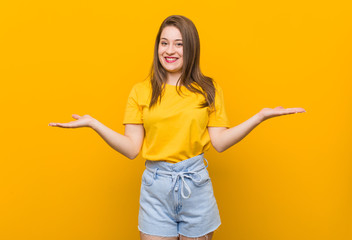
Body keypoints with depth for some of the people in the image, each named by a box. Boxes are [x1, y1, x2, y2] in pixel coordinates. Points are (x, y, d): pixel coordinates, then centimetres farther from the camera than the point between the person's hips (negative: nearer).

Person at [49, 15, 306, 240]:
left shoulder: (208, 89, 3)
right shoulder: (141, 91, 2)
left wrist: (261, 116, -10)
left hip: (196, 185, 0)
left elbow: (219, 142, -2)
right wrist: (93, 123, -13)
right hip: (156, 186, 0)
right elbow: (132, 148, -3)